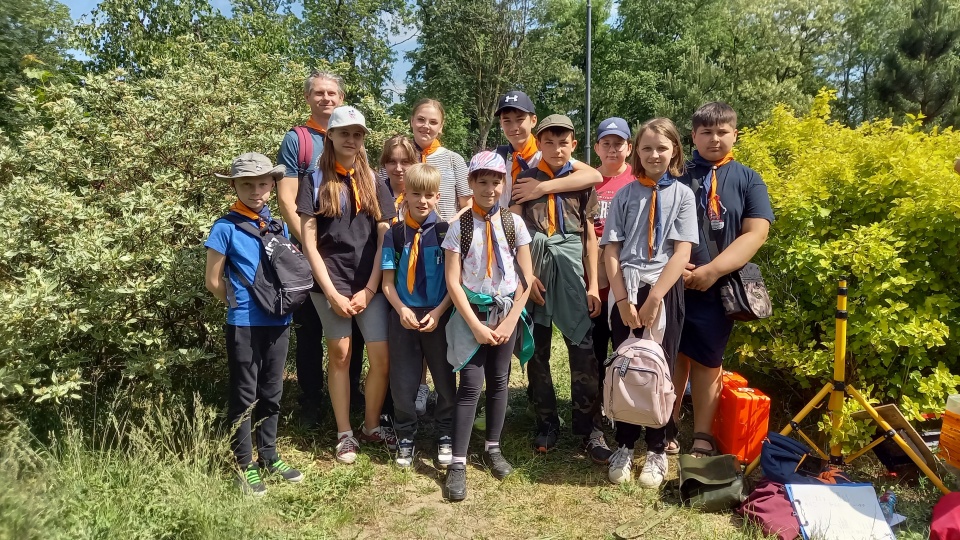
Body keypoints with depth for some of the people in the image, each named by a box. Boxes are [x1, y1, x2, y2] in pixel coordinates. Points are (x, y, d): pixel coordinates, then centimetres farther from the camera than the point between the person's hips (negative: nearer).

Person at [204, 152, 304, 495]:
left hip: (278, 322, 5)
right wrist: (240, 304, 2)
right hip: (245, 325, -5)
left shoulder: (278, 226, 6)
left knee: (271, 393, 15)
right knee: (244, 396, 7)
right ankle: (245, 464, 21)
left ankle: (269, 456, 30)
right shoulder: (226, 227, -8)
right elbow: (213, 281, -5)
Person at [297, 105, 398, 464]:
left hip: (370, 284, 2)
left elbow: (385, 240, 5)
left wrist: (369, 289, -5)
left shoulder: (374, 183, 10)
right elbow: (309, 242, -1)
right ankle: (344, 434, 20)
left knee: (382, 358, -3)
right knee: (340, 356, 5)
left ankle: (372, 426, 19)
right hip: (331, 283, -2)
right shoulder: (315, 182, 4)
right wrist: (331, 292, -9)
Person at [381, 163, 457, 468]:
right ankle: (405, 438, 30)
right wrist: (401, 309, -15)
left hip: (439, 316, -1)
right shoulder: (395, 234, -1)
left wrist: (438, 312, -15)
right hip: (403, 316, 1)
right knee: (403, 382, 10)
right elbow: (388, 281, 0)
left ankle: (445, 437, 30)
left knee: (444, 378, 11)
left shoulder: (446, 232, -4)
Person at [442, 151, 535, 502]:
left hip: (506, 311, 2)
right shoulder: (460, 226, -6)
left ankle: (492, 448, 28)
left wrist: (510, 320, -6)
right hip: (471, 313, -2)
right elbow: (452, 281, -8)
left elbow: (526, 277, 0)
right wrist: (476, 325, -12)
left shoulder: (513, 223, -1)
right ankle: (458, 463, 3)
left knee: (499, 381, 10)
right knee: (471, 385, -6)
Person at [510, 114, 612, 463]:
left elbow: (590, 236, 8)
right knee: (536, 350, 6)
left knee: (583, 348, -7)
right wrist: (526, 274, -7)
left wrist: (593, 284, 2)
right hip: (534, 265, 0)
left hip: (571, 267, 0)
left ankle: (590, 427, 4)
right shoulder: (525, 180, 7)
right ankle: (546, 423, 20)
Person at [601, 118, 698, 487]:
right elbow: (611, 251, 1)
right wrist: (623, 299, -9)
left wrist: (654, 298, -14)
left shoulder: (682, 194, 2)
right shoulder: (625, 195, 5)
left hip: (665, 292, -1)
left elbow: (682, 252, -6)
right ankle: (624, 446, 22)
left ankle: (656, 450, 22)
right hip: (626, 292, 1)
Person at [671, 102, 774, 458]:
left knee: (707, 360, 8)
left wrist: (711, 271, -15)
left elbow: (755, 234, -5)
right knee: (675, 355, 9)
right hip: (673, 281, 0)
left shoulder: (747, 179, 5)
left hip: (719, 286, 0)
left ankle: (702, 437, 19)